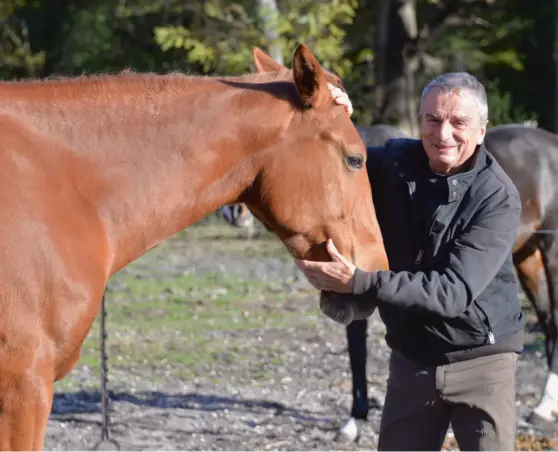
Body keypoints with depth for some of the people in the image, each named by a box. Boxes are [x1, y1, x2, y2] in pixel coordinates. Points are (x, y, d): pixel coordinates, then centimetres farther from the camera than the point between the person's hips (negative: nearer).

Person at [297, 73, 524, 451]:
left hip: (481, 362, -4)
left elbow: (455, 291, -27)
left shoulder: (498, 198, -19)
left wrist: (358, 282, -36)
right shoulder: (394, 164, -4)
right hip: (411, 360, 5)